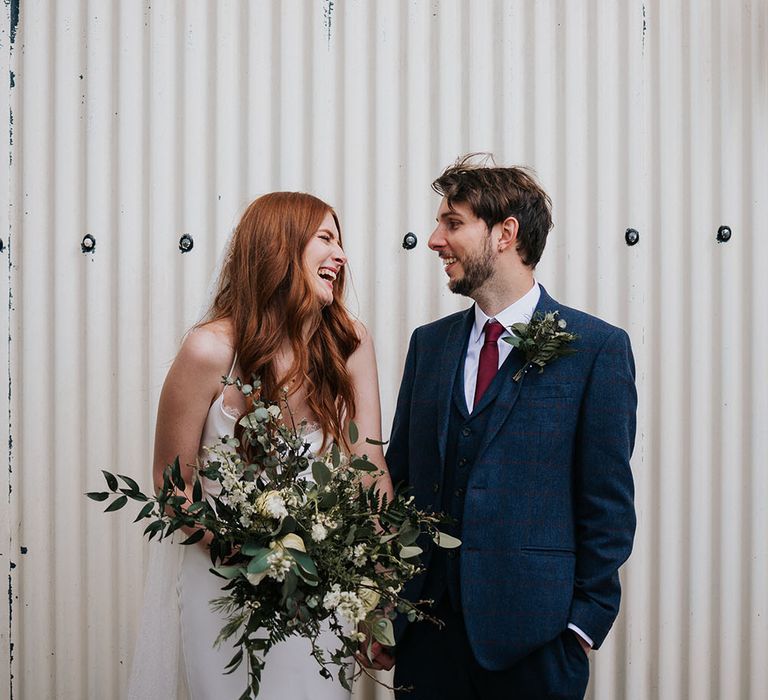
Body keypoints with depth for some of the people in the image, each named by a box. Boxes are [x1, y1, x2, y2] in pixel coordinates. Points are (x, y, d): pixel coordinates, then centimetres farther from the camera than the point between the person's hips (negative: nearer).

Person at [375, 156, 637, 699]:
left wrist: (585, 622, -8)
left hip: (532, 634, -4)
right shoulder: (428, 343, 9)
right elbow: (399, 474, 10)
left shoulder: (599, 348, -5)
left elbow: (609, 502, -5)